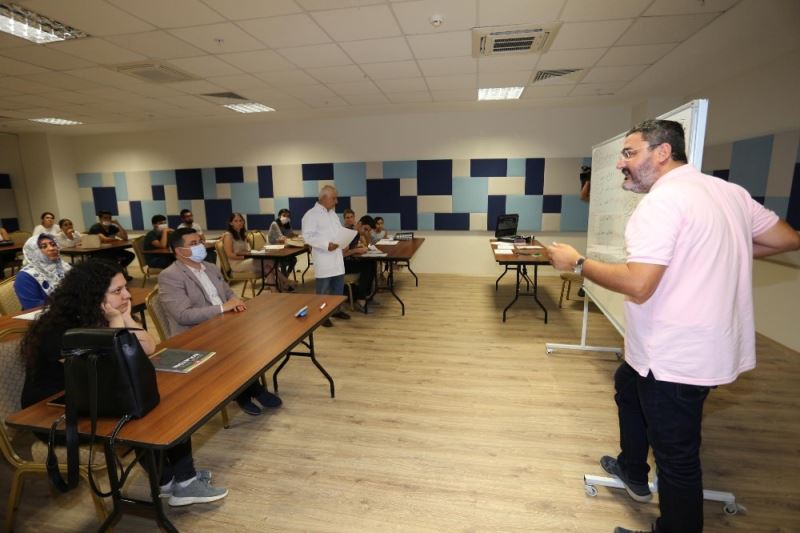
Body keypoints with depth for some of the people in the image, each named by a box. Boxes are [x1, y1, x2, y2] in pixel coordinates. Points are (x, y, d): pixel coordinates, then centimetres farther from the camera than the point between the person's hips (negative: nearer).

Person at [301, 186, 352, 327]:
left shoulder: (333, 213, 15)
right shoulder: (311, 214, -10)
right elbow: (307, 236, -17)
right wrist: (326, 245, -24)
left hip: (337, 257, 8)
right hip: (323, 258, -8)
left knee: (338, 286, 14)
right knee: (323, 289, 2)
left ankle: (336, 309, 30)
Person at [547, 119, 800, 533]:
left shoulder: (661, 201, -21)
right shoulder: (728, 191, 7)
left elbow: (638, 286, -28)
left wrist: (576, 262, -16)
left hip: (675, 356, -10)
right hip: (710, 344, 10)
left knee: (677, 457, 7)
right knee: (626, 385, 29)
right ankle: (633, 471, 48)